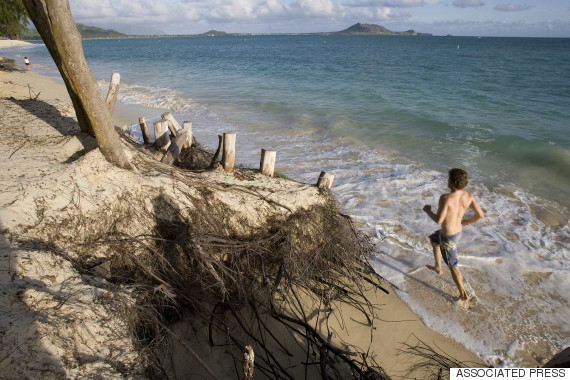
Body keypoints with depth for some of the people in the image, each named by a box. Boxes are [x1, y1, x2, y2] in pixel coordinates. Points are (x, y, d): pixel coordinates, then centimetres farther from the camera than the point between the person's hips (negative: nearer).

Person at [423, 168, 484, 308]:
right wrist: (467, 222, 11)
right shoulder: (468, 196, -12)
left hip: (448, 237, -8)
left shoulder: (446, 198, -33)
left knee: (452, 266, 10)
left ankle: (464, 295, 23)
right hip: (458, 231, 8)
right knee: (433, 239, 34)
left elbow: (438, 220, -31)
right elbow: (481, 215, -9)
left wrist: (428, 211, -11)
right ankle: (437, 267, 50)